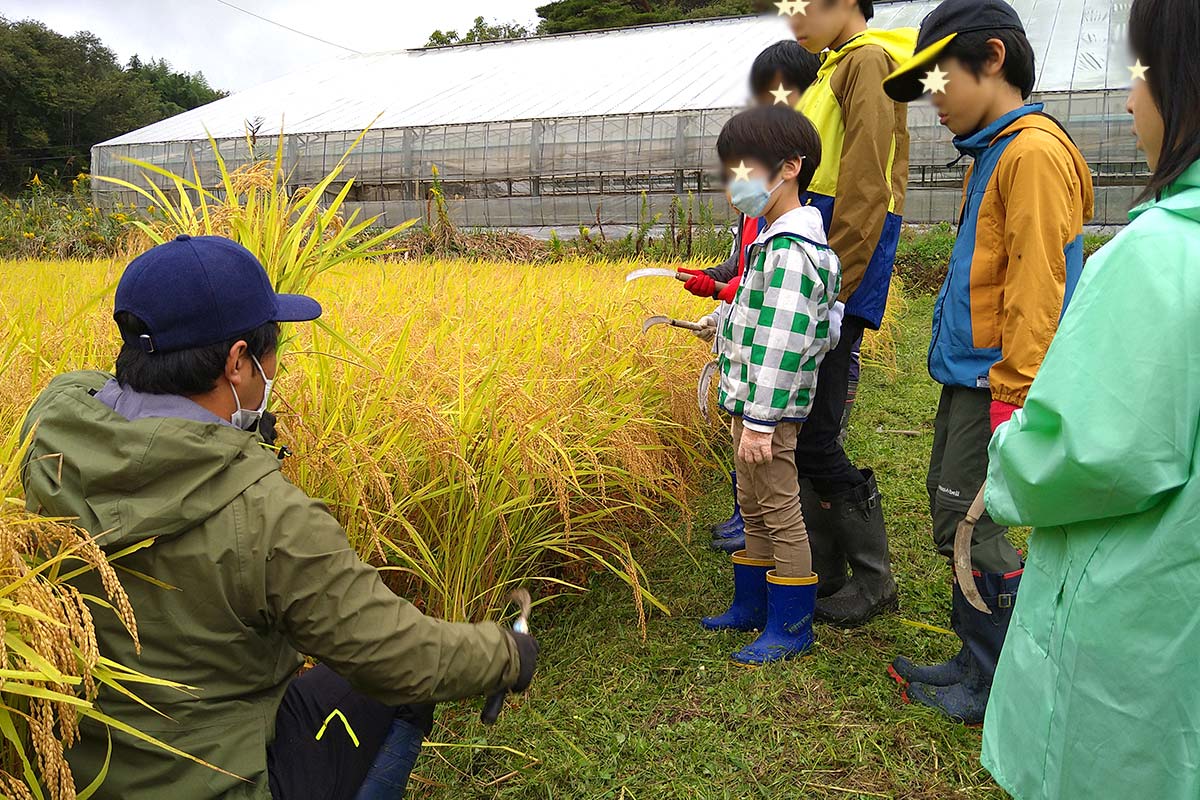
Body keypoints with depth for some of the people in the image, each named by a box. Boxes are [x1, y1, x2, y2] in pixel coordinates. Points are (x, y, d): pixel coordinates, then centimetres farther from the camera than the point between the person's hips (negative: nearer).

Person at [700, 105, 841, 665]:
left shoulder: (790, 252, -20)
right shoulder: (777, 242, 12)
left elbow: (782, 345, -24)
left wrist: (760, 421, -23)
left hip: (768, 408, -10)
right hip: (751, 405, 10)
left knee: (781, 513, 1)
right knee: (754, 509, 20)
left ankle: (791, 627, 16)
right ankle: (751, 605, 36)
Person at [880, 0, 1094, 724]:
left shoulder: (1034, 152, -13)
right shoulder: (994, 155, 17)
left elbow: (1036, 290, -20)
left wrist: (1012, 400, -22)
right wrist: (978, 388, 18)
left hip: (996, 382, -10)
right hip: (968, 374, 10)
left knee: (969, 525, -4)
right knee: (954, 515, 14)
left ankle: (1004, 690, 13)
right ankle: (979, 662, 28)